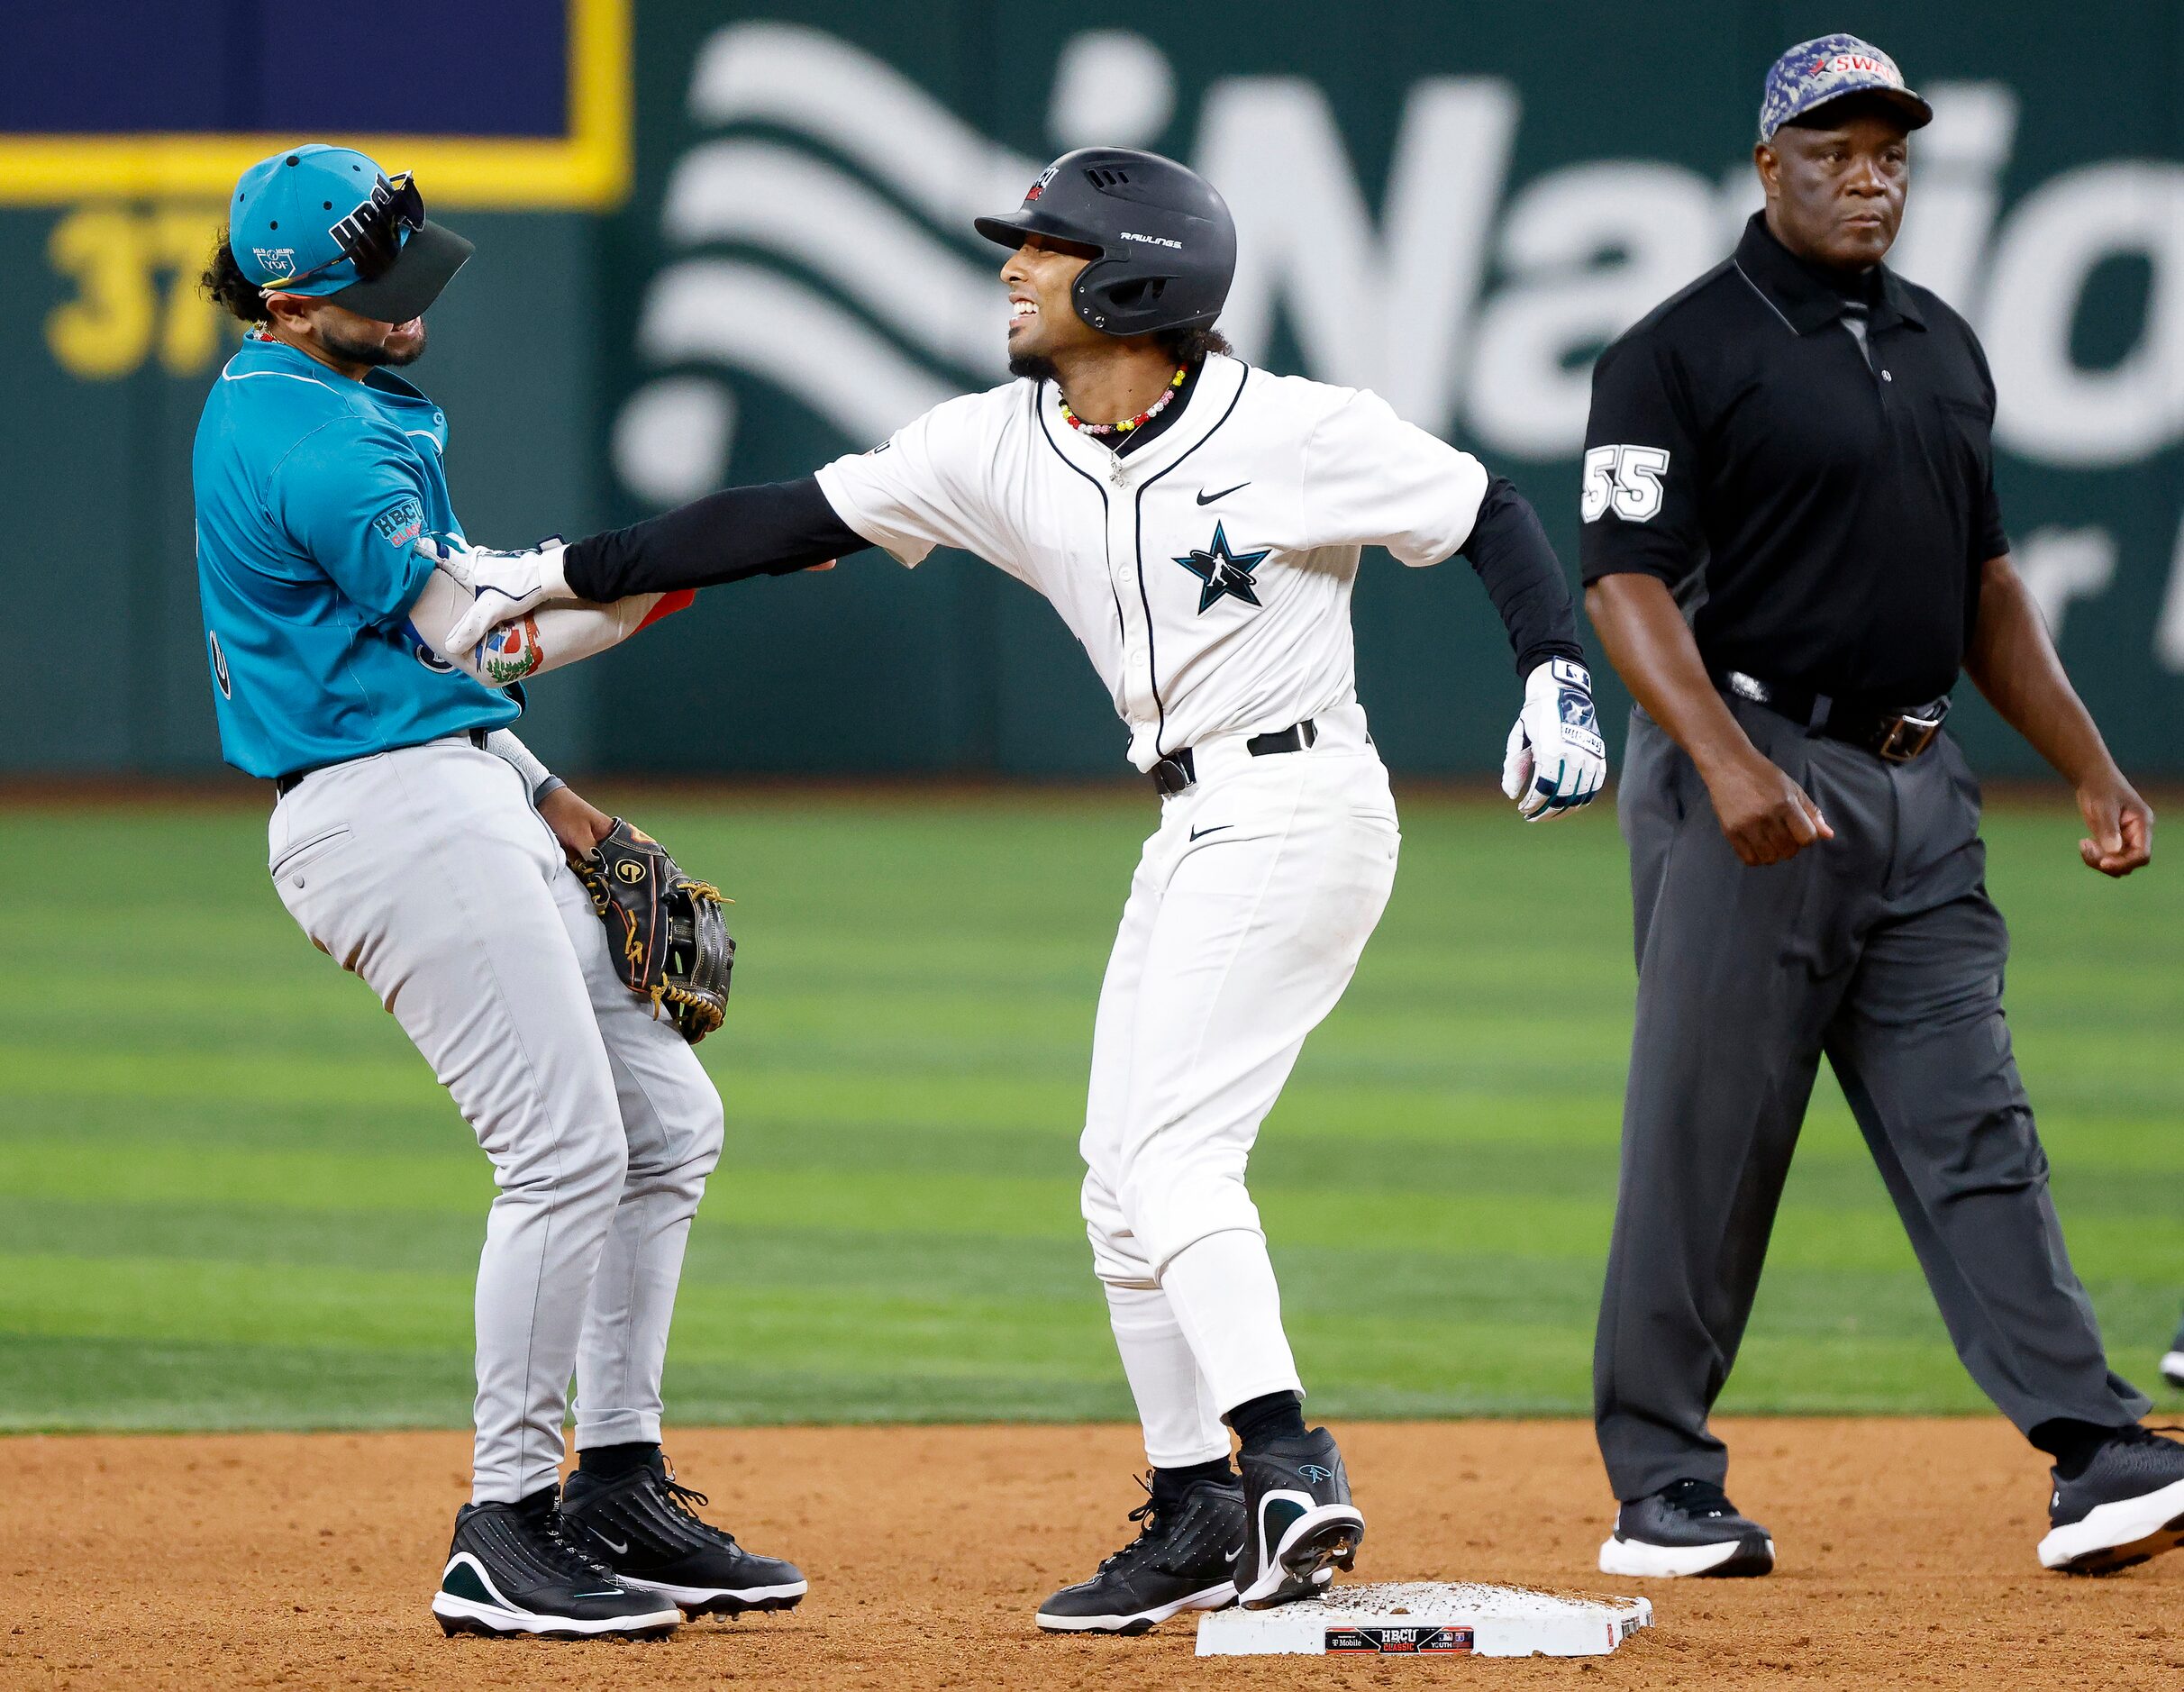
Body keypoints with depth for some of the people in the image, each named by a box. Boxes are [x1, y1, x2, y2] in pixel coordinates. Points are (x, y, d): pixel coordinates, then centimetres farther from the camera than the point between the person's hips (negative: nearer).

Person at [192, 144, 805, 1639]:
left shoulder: (284, 399, 16)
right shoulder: (318, 444, -17)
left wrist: (547, 800, 17)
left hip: (466, 802, 11)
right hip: (395, 816, -11)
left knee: (666, 1119, 12)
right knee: (568, 1149, -13)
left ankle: (617, 1491, 14)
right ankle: (505, 1536, -9)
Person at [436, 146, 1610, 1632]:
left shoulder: (1293, 431, -14)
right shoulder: (1002, 448, 3)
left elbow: (1485, 512, -6)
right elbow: (796, 521, 4)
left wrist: (1559, 676, -20)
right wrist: (562, 573, 2)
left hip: (1300, 809, -8)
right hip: (1192, 830, 8)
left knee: (1172, 1150, -18)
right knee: (1126, 1179, 8)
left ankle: (1291, 1478, -24)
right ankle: (1199, 1521, 14)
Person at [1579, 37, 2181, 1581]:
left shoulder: (1943, 348, 16)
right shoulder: (1684, 353, -6)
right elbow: (1628, 585, -13)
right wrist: (1728, 761, -27)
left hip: (1918, 784, 6)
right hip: (1752, 785, -6)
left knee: (1975, 1133, 0)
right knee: (1706, 1146, -3)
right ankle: (1662, 1490, 5)